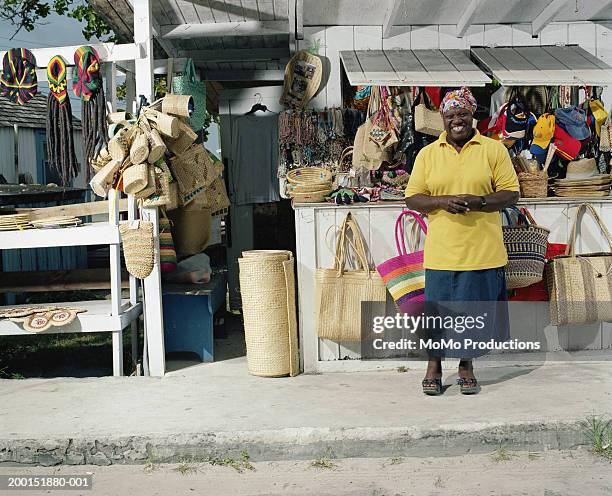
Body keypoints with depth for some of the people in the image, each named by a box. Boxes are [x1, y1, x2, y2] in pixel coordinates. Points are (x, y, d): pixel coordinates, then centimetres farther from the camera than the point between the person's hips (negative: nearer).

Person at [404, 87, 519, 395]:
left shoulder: (494, 150, 2)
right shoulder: (428, 154, 5)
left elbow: (511, 194, -1)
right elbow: (412, 198, 4)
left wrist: (478, 202, -18)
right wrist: (443, 201, -15)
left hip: (482, 251, 0)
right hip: (442, 251, 0)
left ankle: (466, 365, 27)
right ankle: (434, 365, 24)